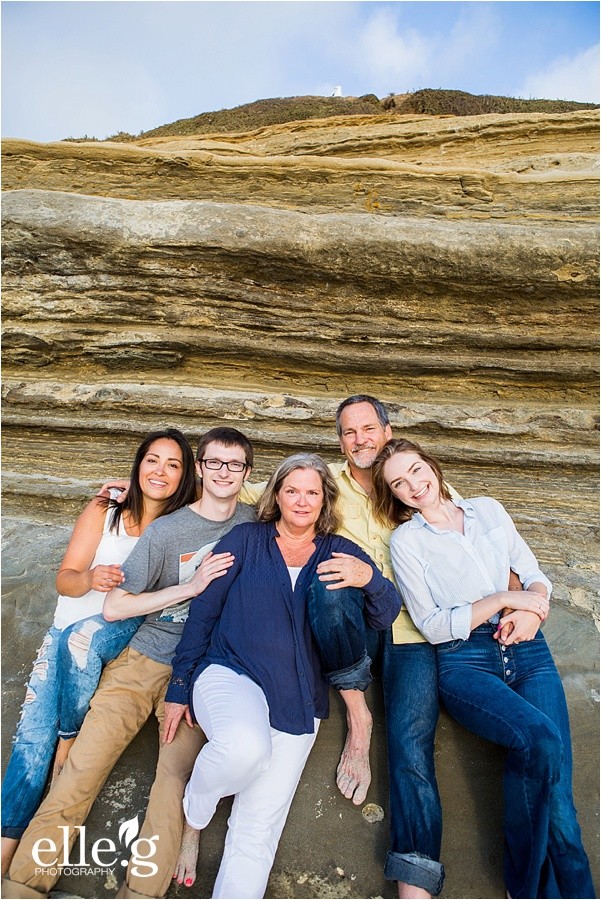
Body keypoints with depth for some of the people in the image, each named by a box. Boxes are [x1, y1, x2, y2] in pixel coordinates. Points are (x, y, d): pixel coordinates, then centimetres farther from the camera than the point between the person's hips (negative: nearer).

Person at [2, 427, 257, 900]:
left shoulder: (254, 522, 2)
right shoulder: (165, 530, -6)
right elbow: (113, 607, -6)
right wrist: (190, 587, -15)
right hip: (144, 659, 0)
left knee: (176, 775, -16)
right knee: (84, 765, -5)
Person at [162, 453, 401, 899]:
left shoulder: (341, 554, 8)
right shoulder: (245, 540, 3)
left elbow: (386, 616, 1)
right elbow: (203, 611, 4)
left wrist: (370, 578, -21)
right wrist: (179, 687, 4)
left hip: (298, 703, 2)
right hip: (230, 674, -2)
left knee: (259, 831, -1)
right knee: (246, 745, -32)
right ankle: (193, 816, -1)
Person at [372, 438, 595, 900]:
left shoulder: (489, 510, 13)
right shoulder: (406, 540, 2)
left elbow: (535, 574, 16)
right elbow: (431, 625, -4)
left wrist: (533, 608, -7)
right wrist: (503, 599, -10)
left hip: (527, 650, 4)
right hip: (464, 662, -3)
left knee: (556, 790, -14)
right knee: (539, 738, -27)